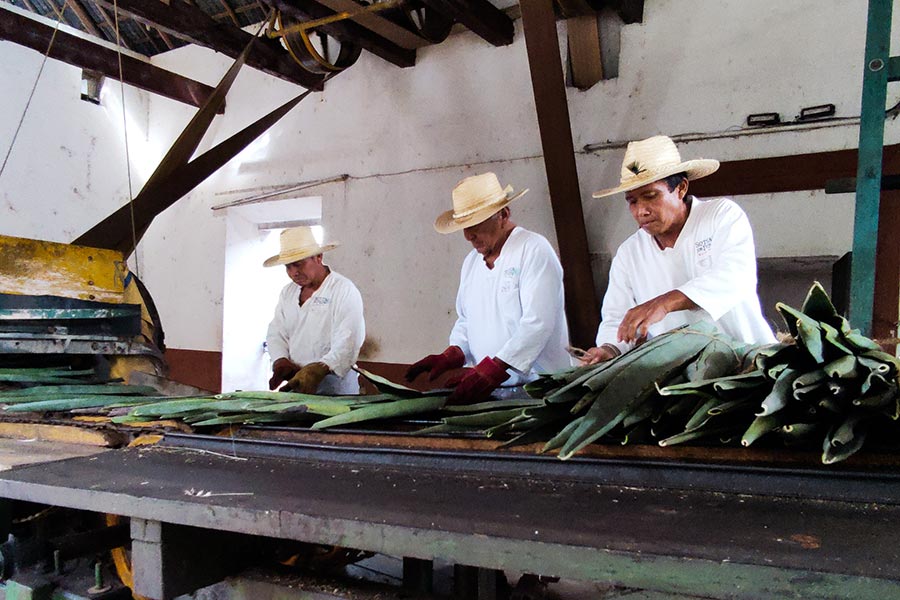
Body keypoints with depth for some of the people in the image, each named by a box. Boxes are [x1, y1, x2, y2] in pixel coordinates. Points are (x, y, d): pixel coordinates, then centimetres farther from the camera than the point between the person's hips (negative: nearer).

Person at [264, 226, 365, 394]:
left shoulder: (344, 290, -9)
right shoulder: (287, 292, 15)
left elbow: (348, 343, -19)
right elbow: (276, 333, 11)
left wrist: (318, 370, -32)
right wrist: (281, 361, -9)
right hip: (295, 382, 5)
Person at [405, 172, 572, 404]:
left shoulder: (533, 250, -6)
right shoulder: (471, 261, 18)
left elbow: (537, 324, -16)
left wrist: (491, 370, -21)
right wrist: (451, 356, 5)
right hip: (487, 390, 6)